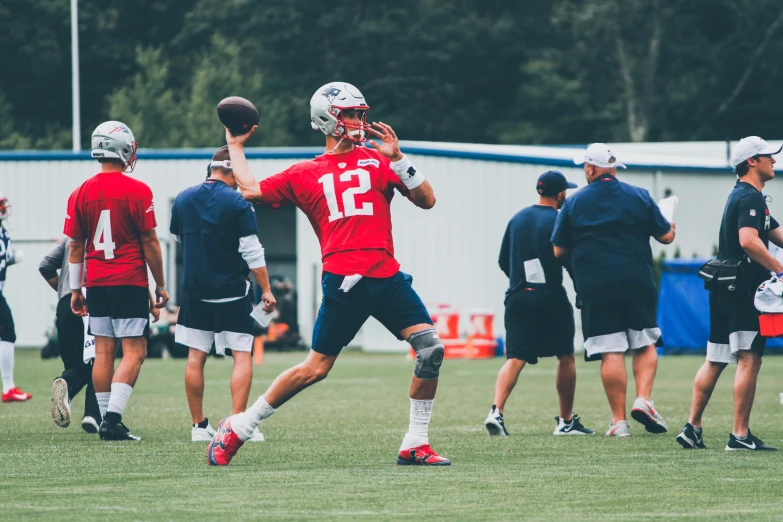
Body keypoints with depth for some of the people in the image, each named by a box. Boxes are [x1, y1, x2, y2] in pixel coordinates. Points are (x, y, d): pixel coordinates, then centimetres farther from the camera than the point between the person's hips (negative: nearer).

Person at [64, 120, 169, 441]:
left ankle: (106, 420, 11)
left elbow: (75, 246, 7)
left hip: (96, 283, 5)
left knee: (103, 351, 9)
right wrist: (160, 285, 3)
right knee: (134, 351, -3)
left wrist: (76, 289, 15)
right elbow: (150, 242, -7)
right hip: (130, 283, -5)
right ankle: (113, 417, -15)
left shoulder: (81, 194, 4)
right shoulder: (138, 192, -9)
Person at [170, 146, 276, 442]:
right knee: (242, 356, -1)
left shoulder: (182, 200, 5)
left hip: (194, 290, 5)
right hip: (231, 291, -5)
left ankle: (199, 426, 11)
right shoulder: (237, 203, -11)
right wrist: (266, 290, -5)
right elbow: (252, 252, -11)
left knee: (196, 356, 9)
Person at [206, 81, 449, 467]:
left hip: (386, 278, 3)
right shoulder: (304, 175, 12)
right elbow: (250, 190, 18)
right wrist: (235, 147, 29)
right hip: (343, 281, -3)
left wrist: (397, 158, -3)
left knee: (431, 348, -12)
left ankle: (415, 445, -1)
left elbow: (427, 200, 9)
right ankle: (237, 428, 11)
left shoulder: (377, 161, 14)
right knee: (315, 368, -3)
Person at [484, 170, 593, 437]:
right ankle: (566, 421, 16)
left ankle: (496, 410, -25)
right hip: (550, 298, -4)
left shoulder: (517, 218, 11)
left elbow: (503, 261, 15)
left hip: (517, 297, 4)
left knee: (515, 359, -3)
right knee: (565, 357, 12)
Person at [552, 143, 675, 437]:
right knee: (645, 345, 14)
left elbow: (559, 251, 6)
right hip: (638, 285, 1)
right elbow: (666, 236, 7)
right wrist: (670, 227, 31)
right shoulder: (639, 197, 4)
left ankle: (619, 420, -1)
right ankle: (643, 399, -6)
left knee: (611, 353, -1)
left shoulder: (574, 203, 2)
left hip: (595, 289, -1)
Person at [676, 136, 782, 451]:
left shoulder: (743, 196, 21)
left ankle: (692, 428, 12)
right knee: (749, 359, -9)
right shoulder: (750, 198, -12)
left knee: (715, 360, 12)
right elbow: (749, 241, -26)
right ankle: (740, 435, -11)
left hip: (723, 289, 10)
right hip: (743, 290, -10)